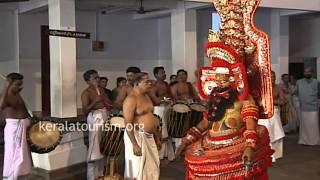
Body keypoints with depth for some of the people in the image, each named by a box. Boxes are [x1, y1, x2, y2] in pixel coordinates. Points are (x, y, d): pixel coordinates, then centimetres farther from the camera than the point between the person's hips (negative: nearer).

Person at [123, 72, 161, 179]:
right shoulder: (131, 99, -16)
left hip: (149, 137, 9)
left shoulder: (146, 96, 12)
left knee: (151, 169, 16)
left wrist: (157, 138, 18)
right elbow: (128, 124, -21)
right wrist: (135, 144, -25)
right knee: (137, 171, -2)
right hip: (137, 136, -9)